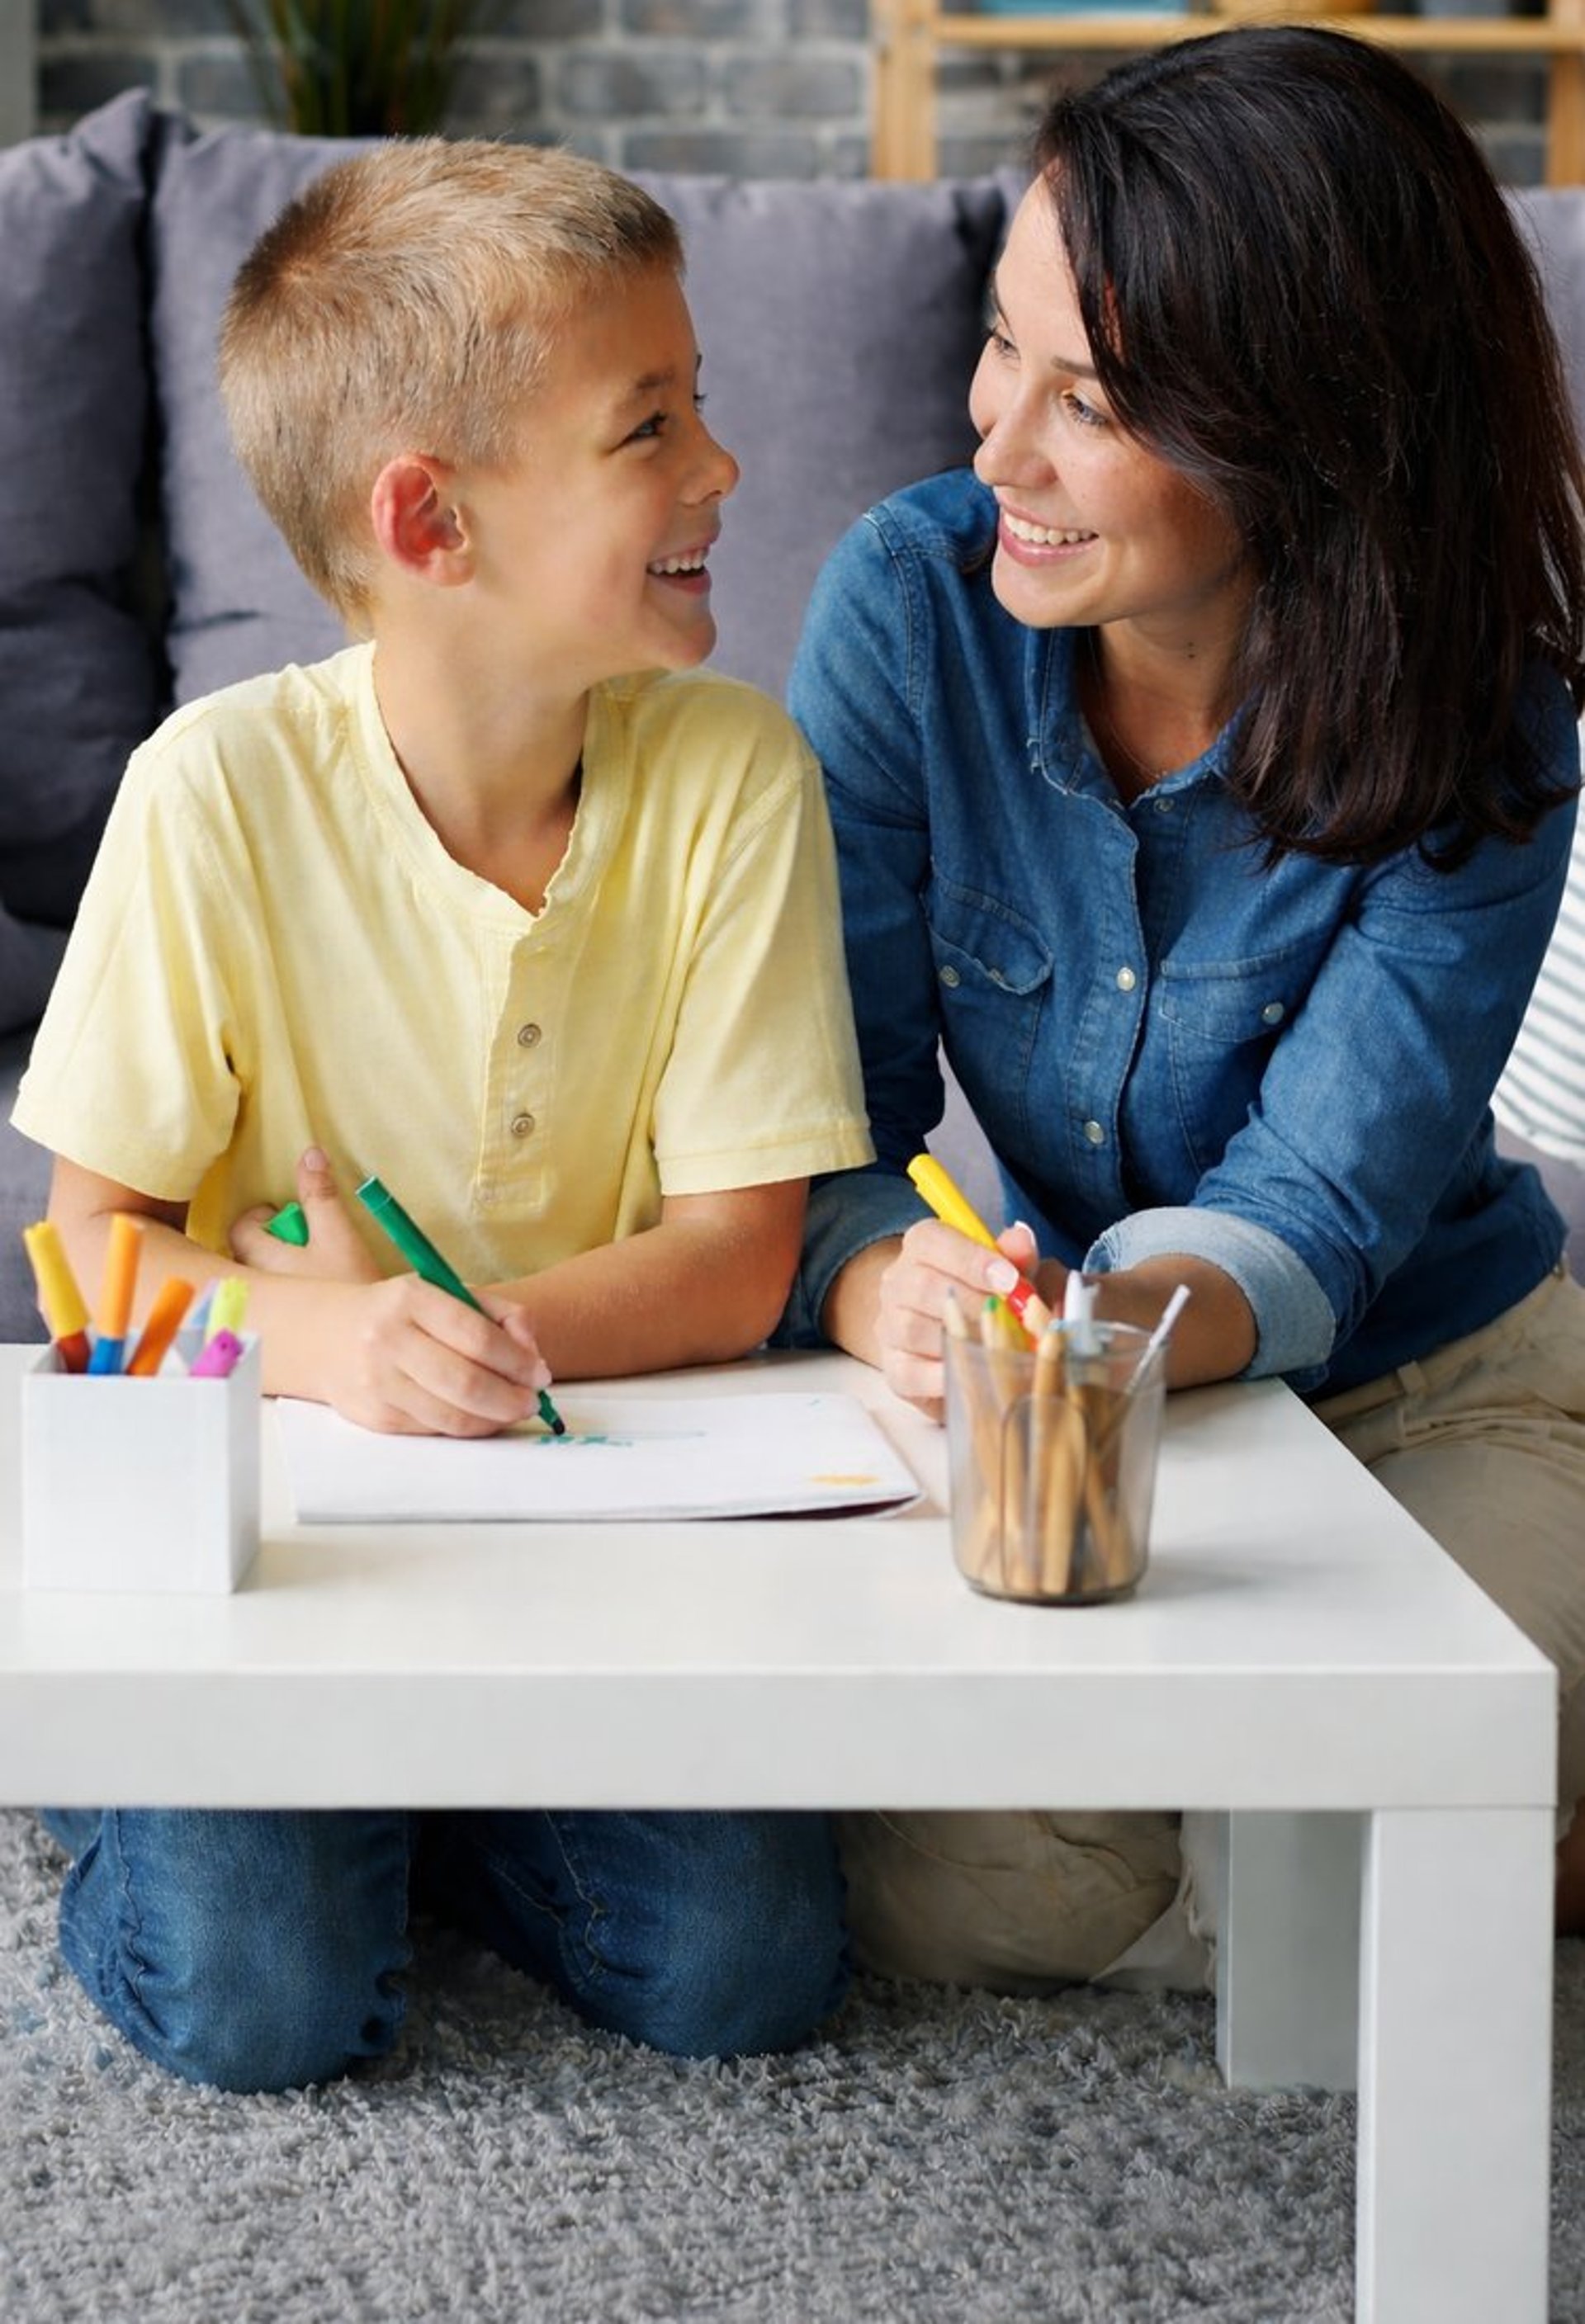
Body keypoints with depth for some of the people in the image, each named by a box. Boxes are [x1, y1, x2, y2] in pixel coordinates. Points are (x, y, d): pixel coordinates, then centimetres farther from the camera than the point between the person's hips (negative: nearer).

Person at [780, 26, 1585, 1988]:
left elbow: (1309, 1220, -25)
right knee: (946, 1888, -20)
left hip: (1424, 1388, -2)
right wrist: (895, 1298, -40)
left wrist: (1091, 1327, -49)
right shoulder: (916, 598, -14)